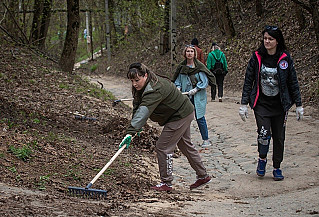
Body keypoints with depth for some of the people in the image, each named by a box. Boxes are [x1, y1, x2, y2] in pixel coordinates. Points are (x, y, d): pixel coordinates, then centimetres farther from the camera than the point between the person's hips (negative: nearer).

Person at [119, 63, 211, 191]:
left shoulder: (154, 90, -33)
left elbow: (143, 112, -44)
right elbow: (137, 107, 1)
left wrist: (131, 132, -51)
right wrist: (134, 129, -13)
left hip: (180, 117, -11)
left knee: (163, 147, -8)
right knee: (186, 146, 22)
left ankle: (166, 183, 2)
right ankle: (203, 176, 34)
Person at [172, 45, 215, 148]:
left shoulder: (199, 66, -4)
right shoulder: (181, 67, 7)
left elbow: (204, 81, -5)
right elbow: (177, 81, 16)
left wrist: (196, 89, -14)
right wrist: (178, 87, -3)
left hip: (198, 97, -4)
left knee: (200, 118, -4)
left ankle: (206, 140, 7)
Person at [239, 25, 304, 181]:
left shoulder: (285, 59, -2)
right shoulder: (257, 57, -2)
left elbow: (293, 83, 4)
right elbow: (248, 81, 2)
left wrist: (298, 105, 4)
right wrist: (244, 104, -1)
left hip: (280, 104, 1)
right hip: (261, 104, -1)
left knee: (279, 137, 6)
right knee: (264, 134, -15)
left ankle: (277, 168, 21)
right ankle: (262, 159, 13)